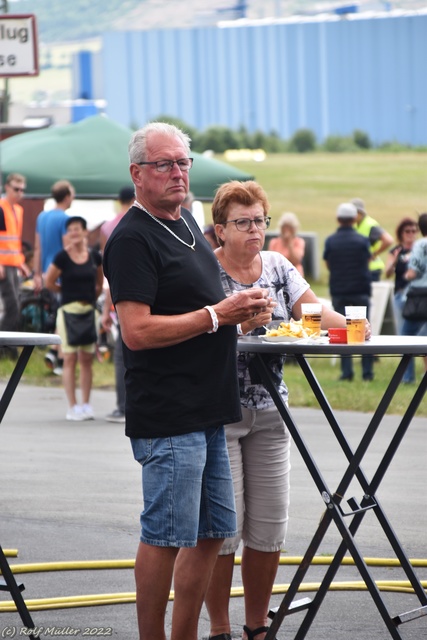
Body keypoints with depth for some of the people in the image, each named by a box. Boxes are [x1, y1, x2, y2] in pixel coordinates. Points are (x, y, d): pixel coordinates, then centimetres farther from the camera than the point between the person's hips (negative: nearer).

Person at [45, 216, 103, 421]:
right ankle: (73, 406, 0)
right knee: (70, 359, -2)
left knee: (87, 360, 6)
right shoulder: (62, 257, -5)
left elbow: (100, 282, 19)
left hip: (89, 310, 3)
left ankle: (86, 405, 11)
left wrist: (91, 295, 9)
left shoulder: (95, 257, 5)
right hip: (69, 310, -3)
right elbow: (49, 283, 0)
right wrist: (70, 291, 8)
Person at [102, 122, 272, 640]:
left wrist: (241, 308, 10)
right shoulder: (133, 238, -14)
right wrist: (217, 315, -18)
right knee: (166, 536, -4)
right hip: (166, 416, -10)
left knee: (213, 531, 13)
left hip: (207, 412, 10)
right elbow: (138, 331, -22)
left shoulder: (187, 222, 16)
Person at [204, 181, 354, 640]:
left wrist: (348, 325, -17)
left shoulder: (277, 267, 10)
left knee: (269, 526, 7)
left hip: (269, 412, 5)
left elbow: (311, 309, 2)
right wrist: (240, 323, -31)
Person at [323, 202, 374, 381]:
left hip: (338, 291, 0)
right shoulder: (362, 240, -4)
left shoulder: (330, 241, -2)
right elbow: (367, 261, 8)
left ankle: (346, 371, -2)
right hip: (361, 290, 0)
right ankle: (367, 371, 2)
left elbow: (328, 264, 9)